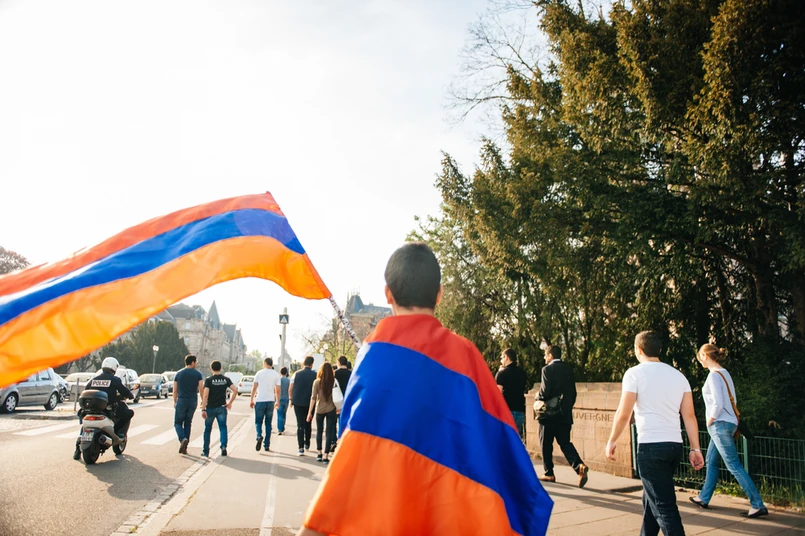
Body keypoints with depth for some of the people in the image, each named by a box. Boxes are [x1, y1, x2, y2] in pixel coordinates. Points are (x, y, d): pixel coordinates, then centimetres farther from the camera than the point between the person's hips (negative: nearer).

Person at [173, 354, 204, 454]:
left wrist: (175, 402, 16)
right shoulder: (198, 374, -1)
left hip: (181, 401, -1)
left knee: (178, 423, 8)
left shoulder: (179, 374, 3)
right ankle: (184, 448, 12)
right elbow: (201, 389, -6)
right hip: (193, 402, 1)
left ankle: (183, 439, -20)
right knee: (188, 423, 12)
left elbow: (175, 390, 4)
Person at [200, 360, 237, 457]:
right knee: (223, 428, 3)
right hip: (221, 408, 1)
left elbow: (205, 395, -14)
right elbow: (235, 390, -7)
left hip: (210, 408, -1)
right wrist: (230, 403, 1)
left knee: (207, 429, 12)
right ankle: (223, 446, -17)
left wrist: (203, 409, -14)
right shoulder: (226, 379, 3)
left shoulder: (208, 380, -6)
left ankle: (205, 451, 18)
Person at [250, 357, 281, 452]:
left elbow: (254, 388, -2)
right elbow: (277, 390, 3)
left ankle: (259, 436, -21)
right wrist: (277, 401, 14)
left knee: (258, 421, 7)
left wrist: (252, 400, 6)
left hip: (260, 401, -2)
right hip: (270, 401, 2)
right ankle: (267, 445, 9)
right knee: (268, 423, 9)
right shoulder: (276, 375, 3)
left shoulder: (259, 373, -2)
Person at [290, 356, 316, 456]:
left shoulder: (296, 374, -1)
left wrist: (292, 399, 13)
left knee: (300, 425, 1)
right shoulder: (315, 375, -6)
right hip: (310, 403, 0)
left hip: (298, 402, 0)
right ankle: (307, 444, 29)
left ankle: (301, 448, -7)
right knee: (308, 424, 19)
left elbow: (291, 389, 0)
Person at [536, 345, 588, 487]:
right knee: (565, 442, 9)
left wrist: (538, 396, 1)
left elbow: (545, 392, -19)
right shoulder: (568, 369, 8)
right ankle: (579, 466, -12)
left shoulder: (547, 369, -12)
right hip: (565, 414, 6)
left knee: (546, 444, 8)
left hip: (549, 413, -6)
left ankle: (549, 474, 13)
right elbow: (573, 392, 10)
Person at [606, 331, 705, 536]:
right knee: (651, 499, 21)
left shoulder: (635, 373, -6)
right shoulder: (678, 375, 11)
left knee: (664, 506, -5)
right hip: (675, 445, 7)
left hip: (651, 446, -7)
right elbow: (689, 416, 7)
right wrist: (695, 449, 9)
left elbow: (623, 415, -8)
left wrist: (611, 441, 4)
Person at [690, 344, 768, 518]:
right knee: (711, 461, 17)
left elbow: (718, 404, -23)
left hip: (720, 425, -10)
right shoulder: (724, 373, 12)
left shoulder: (714, 375, -16)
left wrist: (710, 421, -8)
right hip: (727, 423, 10)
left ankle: (758, 505, -6)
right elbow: (731, 400, 15)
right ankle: (704, 499, 26)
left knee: (734, 465, -7)